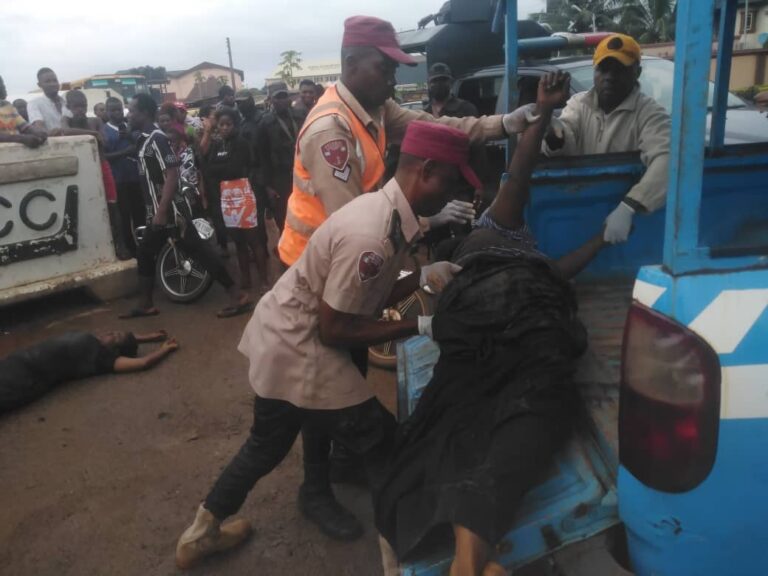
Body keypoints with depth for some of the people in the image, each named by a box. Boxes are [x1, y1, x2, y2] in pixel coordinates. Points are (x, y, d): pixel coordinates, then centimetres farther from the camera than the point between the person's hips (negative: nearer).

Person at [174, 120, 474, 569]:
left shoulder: (387, 211, 0)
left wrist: (423, 277, -1)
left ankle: (201, 534, 45)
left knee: (268, 446, 26)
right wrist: (420, 326, -18)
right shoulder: (372, 235, -30)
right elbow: (334, 330, -23)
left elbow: (367, 296, 9)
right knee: (386, 447, 4)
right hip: (298, 350, -10)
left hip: (285, 338, 10)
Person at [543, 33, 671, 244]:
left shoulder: (650, 112, -5)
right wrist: (553, 135, -34)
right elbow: (566, 145, -9)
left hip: (625, 214, -2)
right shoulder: (579, 103, 8)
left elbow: (666, 160, -22)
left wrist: (628, 206, -37)